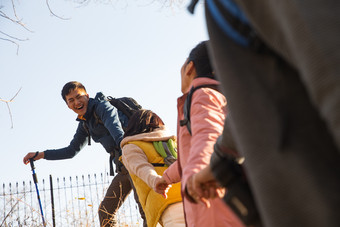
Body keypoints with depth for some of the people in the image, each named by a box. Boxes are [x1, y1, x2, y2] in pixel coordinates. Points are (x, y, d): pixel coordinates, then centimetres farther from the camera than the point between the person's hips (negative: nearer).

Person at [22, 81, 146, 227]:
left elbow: (114, 124, -27)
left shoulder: (101, 106, -6)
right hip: (124, 168, 9)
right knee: (105, 210, 7)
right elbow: (72, 150, 28)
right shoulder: (84, 124, 18)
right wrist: (39, 155, 25)